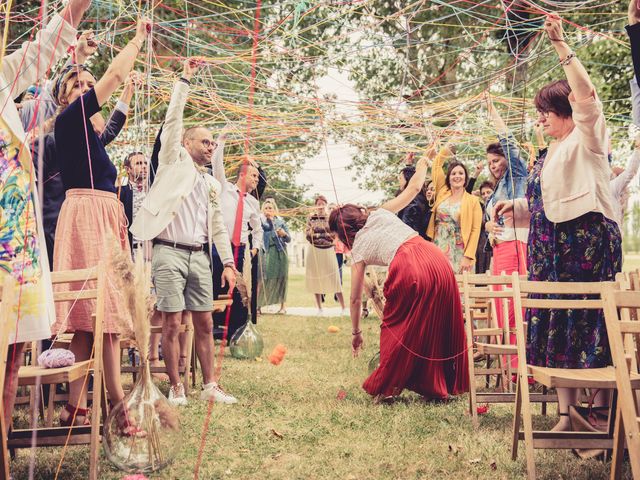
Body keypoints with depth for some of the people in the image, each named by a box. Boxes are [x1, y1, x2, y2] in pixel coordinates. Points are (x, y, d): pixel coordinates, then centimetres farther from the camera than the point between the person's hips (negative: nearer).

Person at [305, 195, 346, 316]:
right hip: (314, 251, 1)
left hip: (328, 250, -1)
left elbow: (335, 234, -3)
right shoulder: (311, 218, 4)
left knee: (334, 278, -6)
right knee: (316, 279, 5)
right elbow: (307, 236, 0)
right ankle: (319, 308, 16)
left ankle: (343, 308, -2)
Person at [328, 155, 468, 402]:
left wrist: (356, 332, 32)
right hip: (437, 261, 4)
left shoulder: (358, 249, 17)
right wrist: (423, 163, 43)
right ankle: (439, 385, 29)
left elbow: (356, 298, 21)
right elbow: (414, 188, 26)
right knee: (438, 327, 18)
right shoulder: (381, 213, 22)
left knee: (398, 328, 17)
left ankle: (387, 387, 23)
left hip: (407, 270, -4)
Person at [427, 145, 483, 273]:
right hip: (438, 251, 3)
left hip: (458, 254, -3)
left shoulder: (473, 200, 0)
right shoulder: (442, 193, 10)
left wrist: (468, 257, -12)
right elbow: (437, 166, 14)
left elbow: (475, 230, -5)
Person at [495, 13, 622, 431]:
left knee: (589, 325, -6)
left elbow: (586, 94, -21)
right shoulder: (554, 151, 20)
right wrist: (515, 206, 12)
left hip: (588, 242, -8)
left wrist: (561, 45, -22)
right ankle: (567, 413, 12)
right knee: (557, 327, 6)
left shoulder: (587, 138, -2)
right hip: (554, 249, 8)